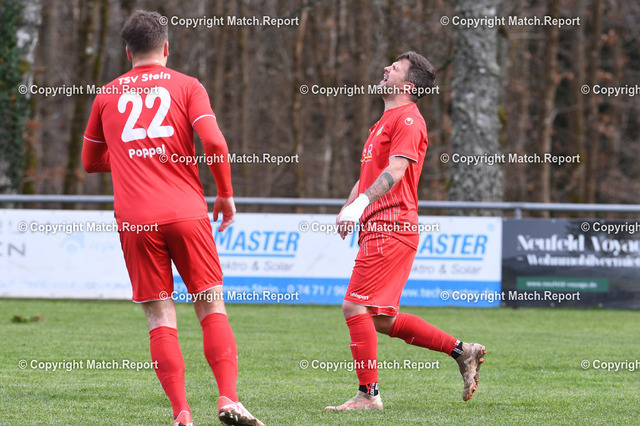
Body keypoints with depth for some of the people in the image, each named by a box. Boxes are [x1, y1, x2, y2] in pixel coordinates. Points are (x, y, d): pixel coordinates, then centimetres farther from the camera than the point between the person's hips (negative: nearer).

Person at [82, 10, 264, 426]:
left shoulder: (107, 95, 14)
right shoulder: (187, 86, 7)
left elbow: (91, 161, 25)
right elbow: (214, 142, -7)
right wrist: (227, 195, 5)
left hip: (135, 220, 1)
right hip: (186, 212, -1)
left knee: (160, 316, 3)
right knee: (212, 306, 4)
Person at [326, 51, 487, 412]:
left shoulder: (407, 119, -8)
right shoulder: (385, 122, 24)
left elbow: (395, 170, -23)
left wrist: (362, 203, -34)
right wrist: (347, 208, 16)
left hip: (392, 229, -10)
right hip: (378, 230, 10)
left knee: (356, 307, -12)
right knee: (383, 320, 10)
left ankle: (368, 395, -8)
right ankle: (462, 351, 16)